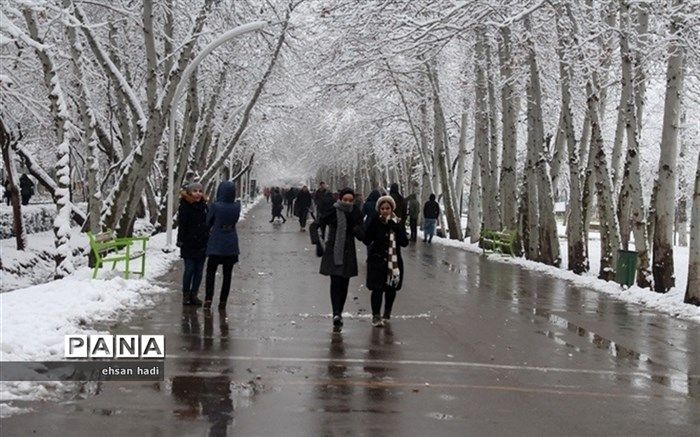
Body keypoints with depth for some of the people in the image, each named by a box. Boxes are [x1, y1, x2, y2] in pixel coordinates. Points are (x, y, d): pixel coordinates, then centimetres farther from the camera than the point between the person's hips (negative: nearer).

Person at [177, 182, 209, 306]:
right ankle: (186, 295, 12)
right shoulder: (185, 206, -7)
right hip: (189, 244, -5)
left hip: (202, 244, 5)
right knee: (189, 270, -1)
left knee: (199, 271, 7)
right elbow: (181, 226, -11)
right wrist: (181, 241, -16)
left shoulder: (204, 206, 8)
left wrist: (208, 242, 12)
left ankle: (194, 294, 16)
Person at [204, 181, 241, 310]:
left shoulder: (215, 206, -15)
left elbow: (208, 222, -3)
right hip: (231, 246, 2)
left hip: (216, 245, -2)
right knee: (227, 275, 11)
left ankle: (208, 299, -2)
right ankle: (223, 301, 11)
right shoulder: (237, 207, -7)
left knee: (211, 272, 9)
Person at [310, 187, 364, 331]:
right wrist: (318, 244, -10)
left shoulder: (356, 214, 0)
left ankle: (339, 313, 17)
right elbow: (314, 226, -2)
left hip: (348, 254, 3)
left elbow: (361, 236, -2)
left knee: (344, 284, 5)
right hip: (333, 252, -3)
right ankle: (336, 314, -21)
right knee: (335, 282, -13)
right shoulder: (332, 212, -8)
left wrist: (354, 224, -20)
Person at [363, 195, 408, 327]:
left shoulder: (398, 223, 0)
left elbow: (405, 243, -8)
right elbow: (366, 240, -11)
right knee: (377, 289, -10)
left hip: (394, 261, 2)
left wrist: (395, 228, -18)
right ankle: (376, 316, -6)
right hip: (377, 260, -2)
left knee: (391, 289, 12)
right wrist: (375, 224, -18)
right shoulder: (375, 222, -3)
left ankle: (387, 313, 32)